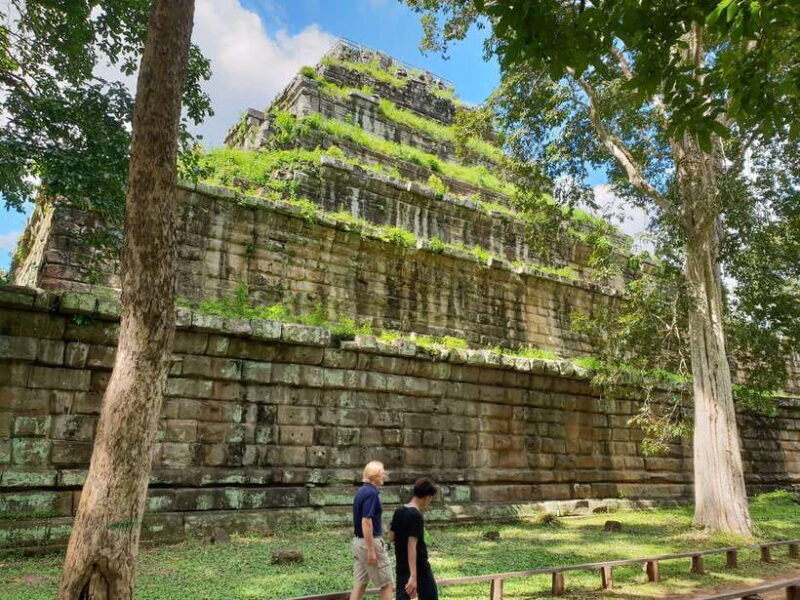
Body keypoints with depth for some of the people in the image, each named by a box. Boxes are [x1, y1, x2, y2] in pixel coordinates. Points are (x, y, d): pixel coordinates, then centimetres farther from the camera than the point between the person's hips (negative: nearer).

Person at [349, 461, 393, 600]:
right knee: (387, 583, 3)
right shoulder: (371, 493, -19)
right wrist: (371, 550, -24)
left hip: (358, 541, 9)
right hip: (370, 542, -9)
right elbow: (366, 522, -25)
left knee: (360, 584, 12)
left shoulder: (361, 491, 10)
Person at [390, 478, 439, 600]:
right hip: (419, 568, -7)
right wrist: (413, 576, -27)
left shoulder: (399, 512, 4)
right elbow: (411, 546, -25)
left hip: (401, 567, 7)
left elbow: (392, 536, 14)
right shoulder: (416, 516, -19)